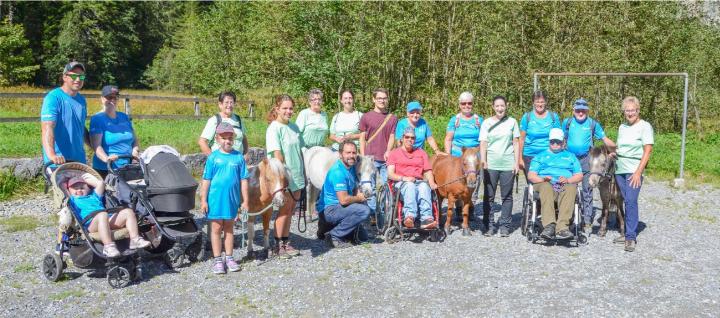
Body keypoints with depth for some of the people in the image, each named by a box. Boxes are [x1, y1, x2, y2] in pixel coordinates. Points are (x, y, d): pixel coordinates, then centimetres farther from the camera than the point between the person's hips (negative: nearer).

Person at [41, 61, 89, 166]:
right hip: (58, 161, -7)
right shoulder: (53, 98, -11)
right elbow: (47, 127, -24)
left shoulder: (81, 100, 12)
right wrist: (52, 155, -39)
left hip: (79, 159, 7)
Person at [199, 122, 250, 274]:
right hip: (216, 199, -1)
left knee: (229, 228, 14)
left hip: (232, 199, 1)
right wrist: (203, 200, -4)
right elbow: (206, 180, -2)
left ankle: (229, 257, 24)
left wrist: (245, 201, 1)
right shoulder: (213, 157, -5)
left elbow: (243, 180, 1)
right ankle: (217, 259, 16)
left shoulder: (238, 157, -2)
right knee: (216, 229, 7)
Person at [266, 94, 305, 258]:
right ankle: (278, 245, 9)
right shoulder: (274, 128, -12)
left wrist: (303, 173, 15)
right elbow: (277, 153, -18)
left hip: (296, 175, 7)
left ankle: (286, 242, 22)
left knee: (290, 209, 12)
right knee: (285, 209, -2)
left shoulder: (294, 127, 11)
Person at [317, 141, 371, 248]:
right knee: (364, 210, -23)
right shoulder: (338, 172, -21)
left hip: (338, 206, 10)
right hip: (329, 210, -10)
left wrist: (360, 195, -3)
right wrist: (359, 198, -7)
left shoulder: (351, 167, 9)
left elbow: (355, 190, 20)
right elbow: (344, 200, -26)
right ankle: (334, 236, -15)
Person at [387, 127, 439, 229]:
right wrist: (404, 178, -13)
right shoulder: (394, 153, 18)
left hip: (420, 182, 2)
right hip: (401, 183, -2)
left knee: (424, 186, -36)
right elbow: (390, 174, 5)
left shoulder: (421, 152, 27)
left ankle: (427, 219, -56)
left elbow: (428, 171, 15)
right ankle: (409, 216, -61)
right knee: (410, 185, -39)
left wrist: (431, 183, -6)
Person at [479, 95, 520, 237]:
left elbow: (516, 143, 7)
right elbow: (483, 143, 0)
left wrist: (517, 162, 0)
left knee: (507, 196, 5)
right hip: (491, 165, 0)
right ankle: (487, 225, 12)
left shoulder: (512, 122, 6)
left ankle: (504, 225, 13)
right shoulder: (487, 123, 4)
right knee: (488, 196, 3)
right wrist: (483, 161, -15)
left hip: (508, 165, 0)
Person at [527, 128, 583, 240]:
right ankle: (549, 225, -53)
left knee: (571, 188, -37)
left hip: (566, 185, 1)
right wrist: (542, 179, -7)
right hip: (545, 184, 0)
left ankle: (562, 227, -51)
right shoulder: (541, 156, 29)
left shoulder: (570, 156, 32)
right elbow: (531, 175, 15)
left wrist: (568, 180, -4)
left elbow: (579, 175, 18)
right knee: (546, 188, -39)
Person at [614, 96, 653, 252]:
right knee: (626, 201, 6)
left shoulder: (644, 126, -3)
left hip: (634, 170, -5)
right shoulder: (622, 127, 15)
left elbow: (647, 151, -8)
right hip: (620, 169, 5)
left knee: (631, 201, -13)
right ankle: (628, 233, 13)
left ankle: (631, 237, -10)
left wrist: (638, 172, -15)